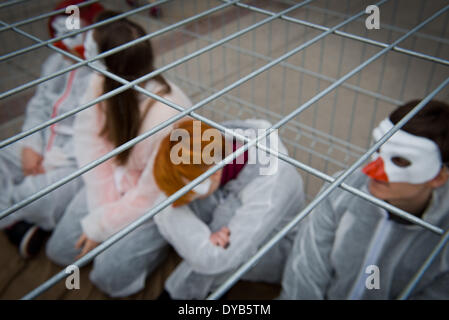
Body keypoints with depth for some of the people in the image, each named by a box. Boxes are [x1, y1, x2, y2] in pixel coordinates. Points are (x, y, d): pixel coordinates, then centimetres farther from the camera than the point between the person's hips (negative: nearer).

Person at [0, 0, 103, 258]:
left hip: (77, 162, -8)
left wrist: (54, 163, -19)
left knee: (32, 194, -28)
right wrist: (31, 147, -4)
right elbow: (39, 107, 12)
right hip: (42, 149, 9)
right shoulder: (57, 62, 8)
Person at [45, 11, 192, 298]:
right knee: (60, 249, 11)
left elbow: (150, 196, -26)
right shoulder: (101, 84, -20)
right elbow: (91, 139, -12)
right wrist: (104, 203, -19)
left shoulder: (167, 118, -37)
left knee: (109, 276, -4)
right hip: (118, 179, 6)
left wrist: (99, 225, -15)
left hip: (161, 197, -6)